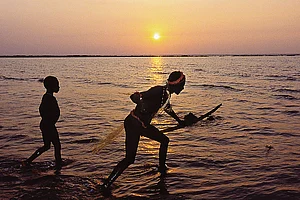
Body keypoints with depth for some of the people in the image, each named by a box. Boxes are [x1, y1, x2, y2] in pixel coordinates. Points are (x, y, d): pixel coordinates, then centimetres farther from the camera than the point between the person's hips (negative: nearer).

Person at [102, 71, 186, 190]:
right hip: (133, 124, -10)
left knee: (164, 140, 20)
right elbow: (134, 97, -26)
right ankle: (106, 185, -2)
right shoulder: (159, 91, -21)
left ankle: (162, 168, 39)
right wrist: (144, 106, -42)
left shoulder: (166, 94, 8)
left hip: (144, 125, 10)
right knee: (129, 159, -9)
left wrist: (179, 121, 42)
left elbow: (168, 108, 30)